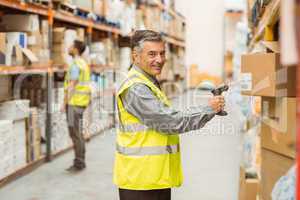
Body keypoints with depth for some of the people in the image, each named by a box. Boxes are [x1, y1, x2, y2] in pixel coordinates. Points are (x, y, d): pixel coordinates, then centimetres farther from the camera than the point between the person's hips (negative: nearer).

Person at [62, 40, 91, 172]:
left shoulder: (75, 65, -14)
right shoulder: (83, 64, 17)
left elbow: (71, 87, -18)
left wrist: (65, 103, -14)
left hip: (74, 102, -10)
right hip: (81, 102, 10)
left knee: (75, 133, -5)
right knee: (77, 133, 13)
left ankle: (79, 163, -1)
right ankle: (80, 162, 19)